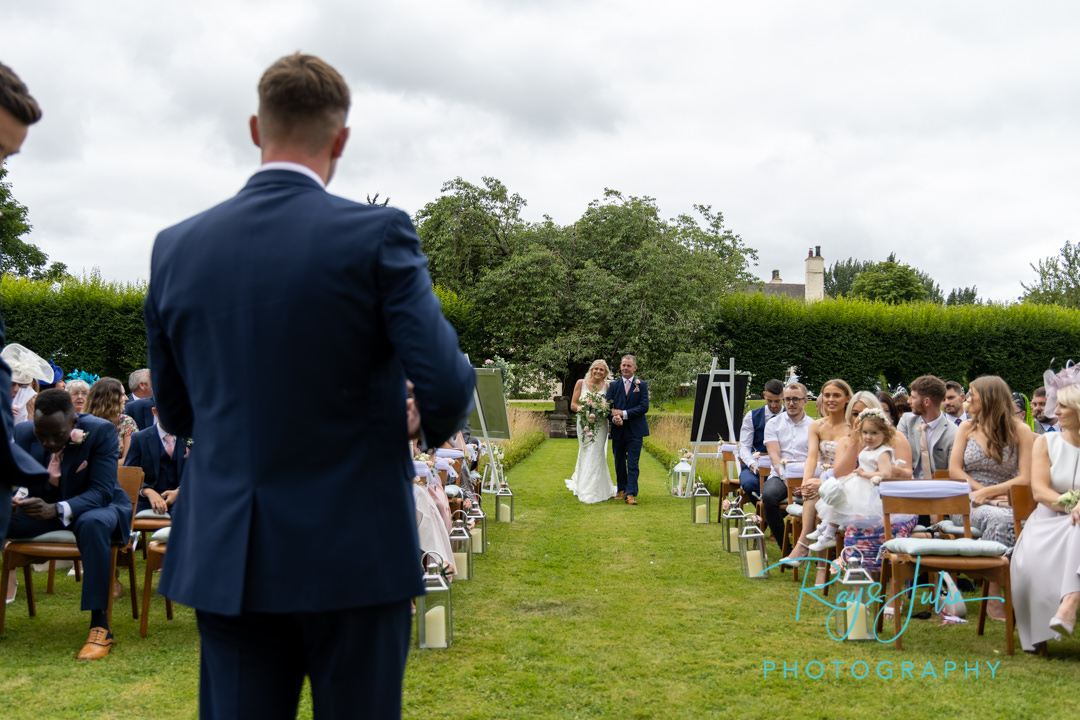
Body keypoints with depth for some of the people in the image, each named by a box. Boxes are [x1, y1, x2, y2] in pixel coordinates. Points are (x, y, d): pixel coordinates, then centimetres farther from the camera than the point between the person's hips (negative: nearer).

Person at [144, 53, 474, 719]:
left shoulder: (176, 247, 2)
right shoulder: (377, 234, -11)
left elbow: (176, 410, 10)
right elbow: (447, 384, -15)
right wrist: (435, 423, 8)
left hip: (224, 558, 4)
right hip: (354, 555, -3)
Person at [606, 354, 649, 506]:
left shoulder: (642, 385, 0)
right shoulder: (613, 385, 8)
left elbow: (644, 407, -9)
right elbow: (608, 406, 2)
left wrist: (624, 413, -16)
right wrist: (614, 418, -19)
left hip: (635, 430, -3)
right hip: (618, 430, 3)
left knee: (633, 464, -5)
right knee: (619, 462, 13)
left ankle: (631, 494, -3)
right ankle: (622, 489, 28)